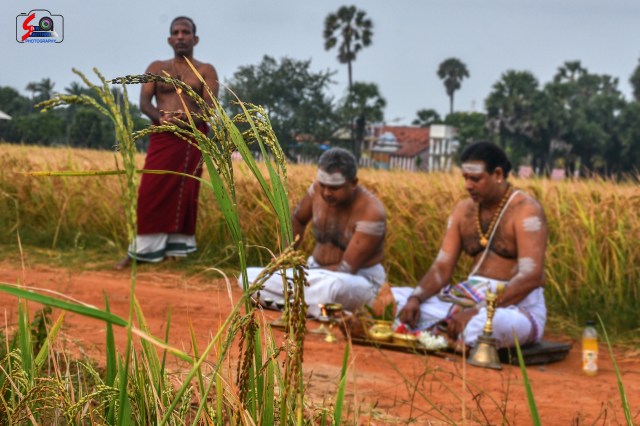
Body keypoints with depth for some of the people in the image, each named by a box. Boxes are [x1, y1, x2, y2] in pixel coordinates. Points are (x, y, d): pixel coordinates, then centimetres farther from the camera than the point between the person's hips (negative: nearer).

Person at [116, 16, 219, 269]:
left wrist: (186, 119, -24)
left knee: (184, 193, -1)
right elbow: (144, 102, 3)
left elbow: (209, 107, -4)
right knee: (151, 193, -5)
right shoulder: (156, 68, 14)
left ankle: (176, 247, 5)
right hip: (162, 137, 1)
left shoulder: (206, 70, 8)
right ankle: (141, 250, -1)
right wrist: (161, 118, -18)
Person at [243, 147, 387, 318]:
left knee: (333, 286, -46)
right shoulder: (318, 189, -7)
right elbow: (297, 220, 16)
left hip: (359, 280, -7)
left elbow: (346, 270, -24)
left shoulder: (371, 212, -23)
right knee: (249, 276, -13)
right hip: (316, 275, 7)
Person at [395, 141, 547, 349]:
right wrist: (415, 298, -15)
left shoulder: (525, 210, -11)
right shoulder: (464, 210, 10)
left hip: (517, 304, -6)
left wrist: (477, 311, -28)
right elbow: (442, 267, 6)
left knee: (484, 324, -43)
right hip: (469, 297, 7)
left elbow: (531, 277, -21)